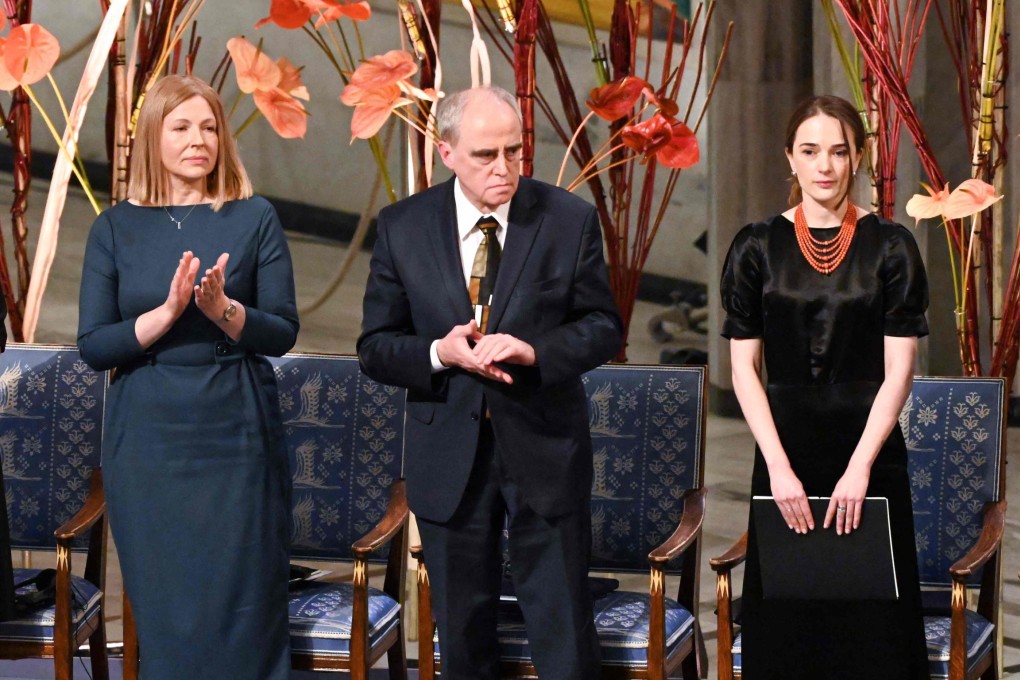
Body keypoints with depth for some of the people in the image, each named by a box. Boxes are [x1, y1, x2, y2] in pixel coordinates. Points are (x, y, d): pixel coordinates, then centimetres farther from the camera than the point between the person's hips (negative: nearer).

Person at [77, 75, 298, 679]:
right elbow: (93, 346, -3)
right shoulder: (116, 229, 3)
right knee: (164, 610, 6)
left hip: (237, 434, -1)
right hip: (149, 438, 1)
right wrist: (168, 312, -18)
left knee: (244, 605, 1)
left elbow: (283, 333, -2)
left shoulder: (254, 219, 1)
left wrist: (223, 310, -21)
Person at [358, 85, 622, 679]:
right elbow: (376, 347, 1)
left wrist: (534, 350, -20)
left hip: (544, 450, -1)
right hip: (449, 457, 1)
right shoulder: (402, 228, -2)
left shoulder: (570, 220, -4)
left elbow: (603, 329, -1)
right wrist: (440, 353, -20)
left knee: (565, 631, 3)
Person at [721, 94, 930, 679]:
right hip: (785, 448, 1)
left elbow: (899, 369, -5)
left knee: (871, 626, 0)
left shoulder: (890, 246, 0)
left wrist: (859, 467, -15)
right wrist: (779, 466, -11)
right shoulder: (757, 248, 3)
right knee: (786, 624, 4)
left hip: (869, 449, -1)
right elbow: (744, 368, 0)